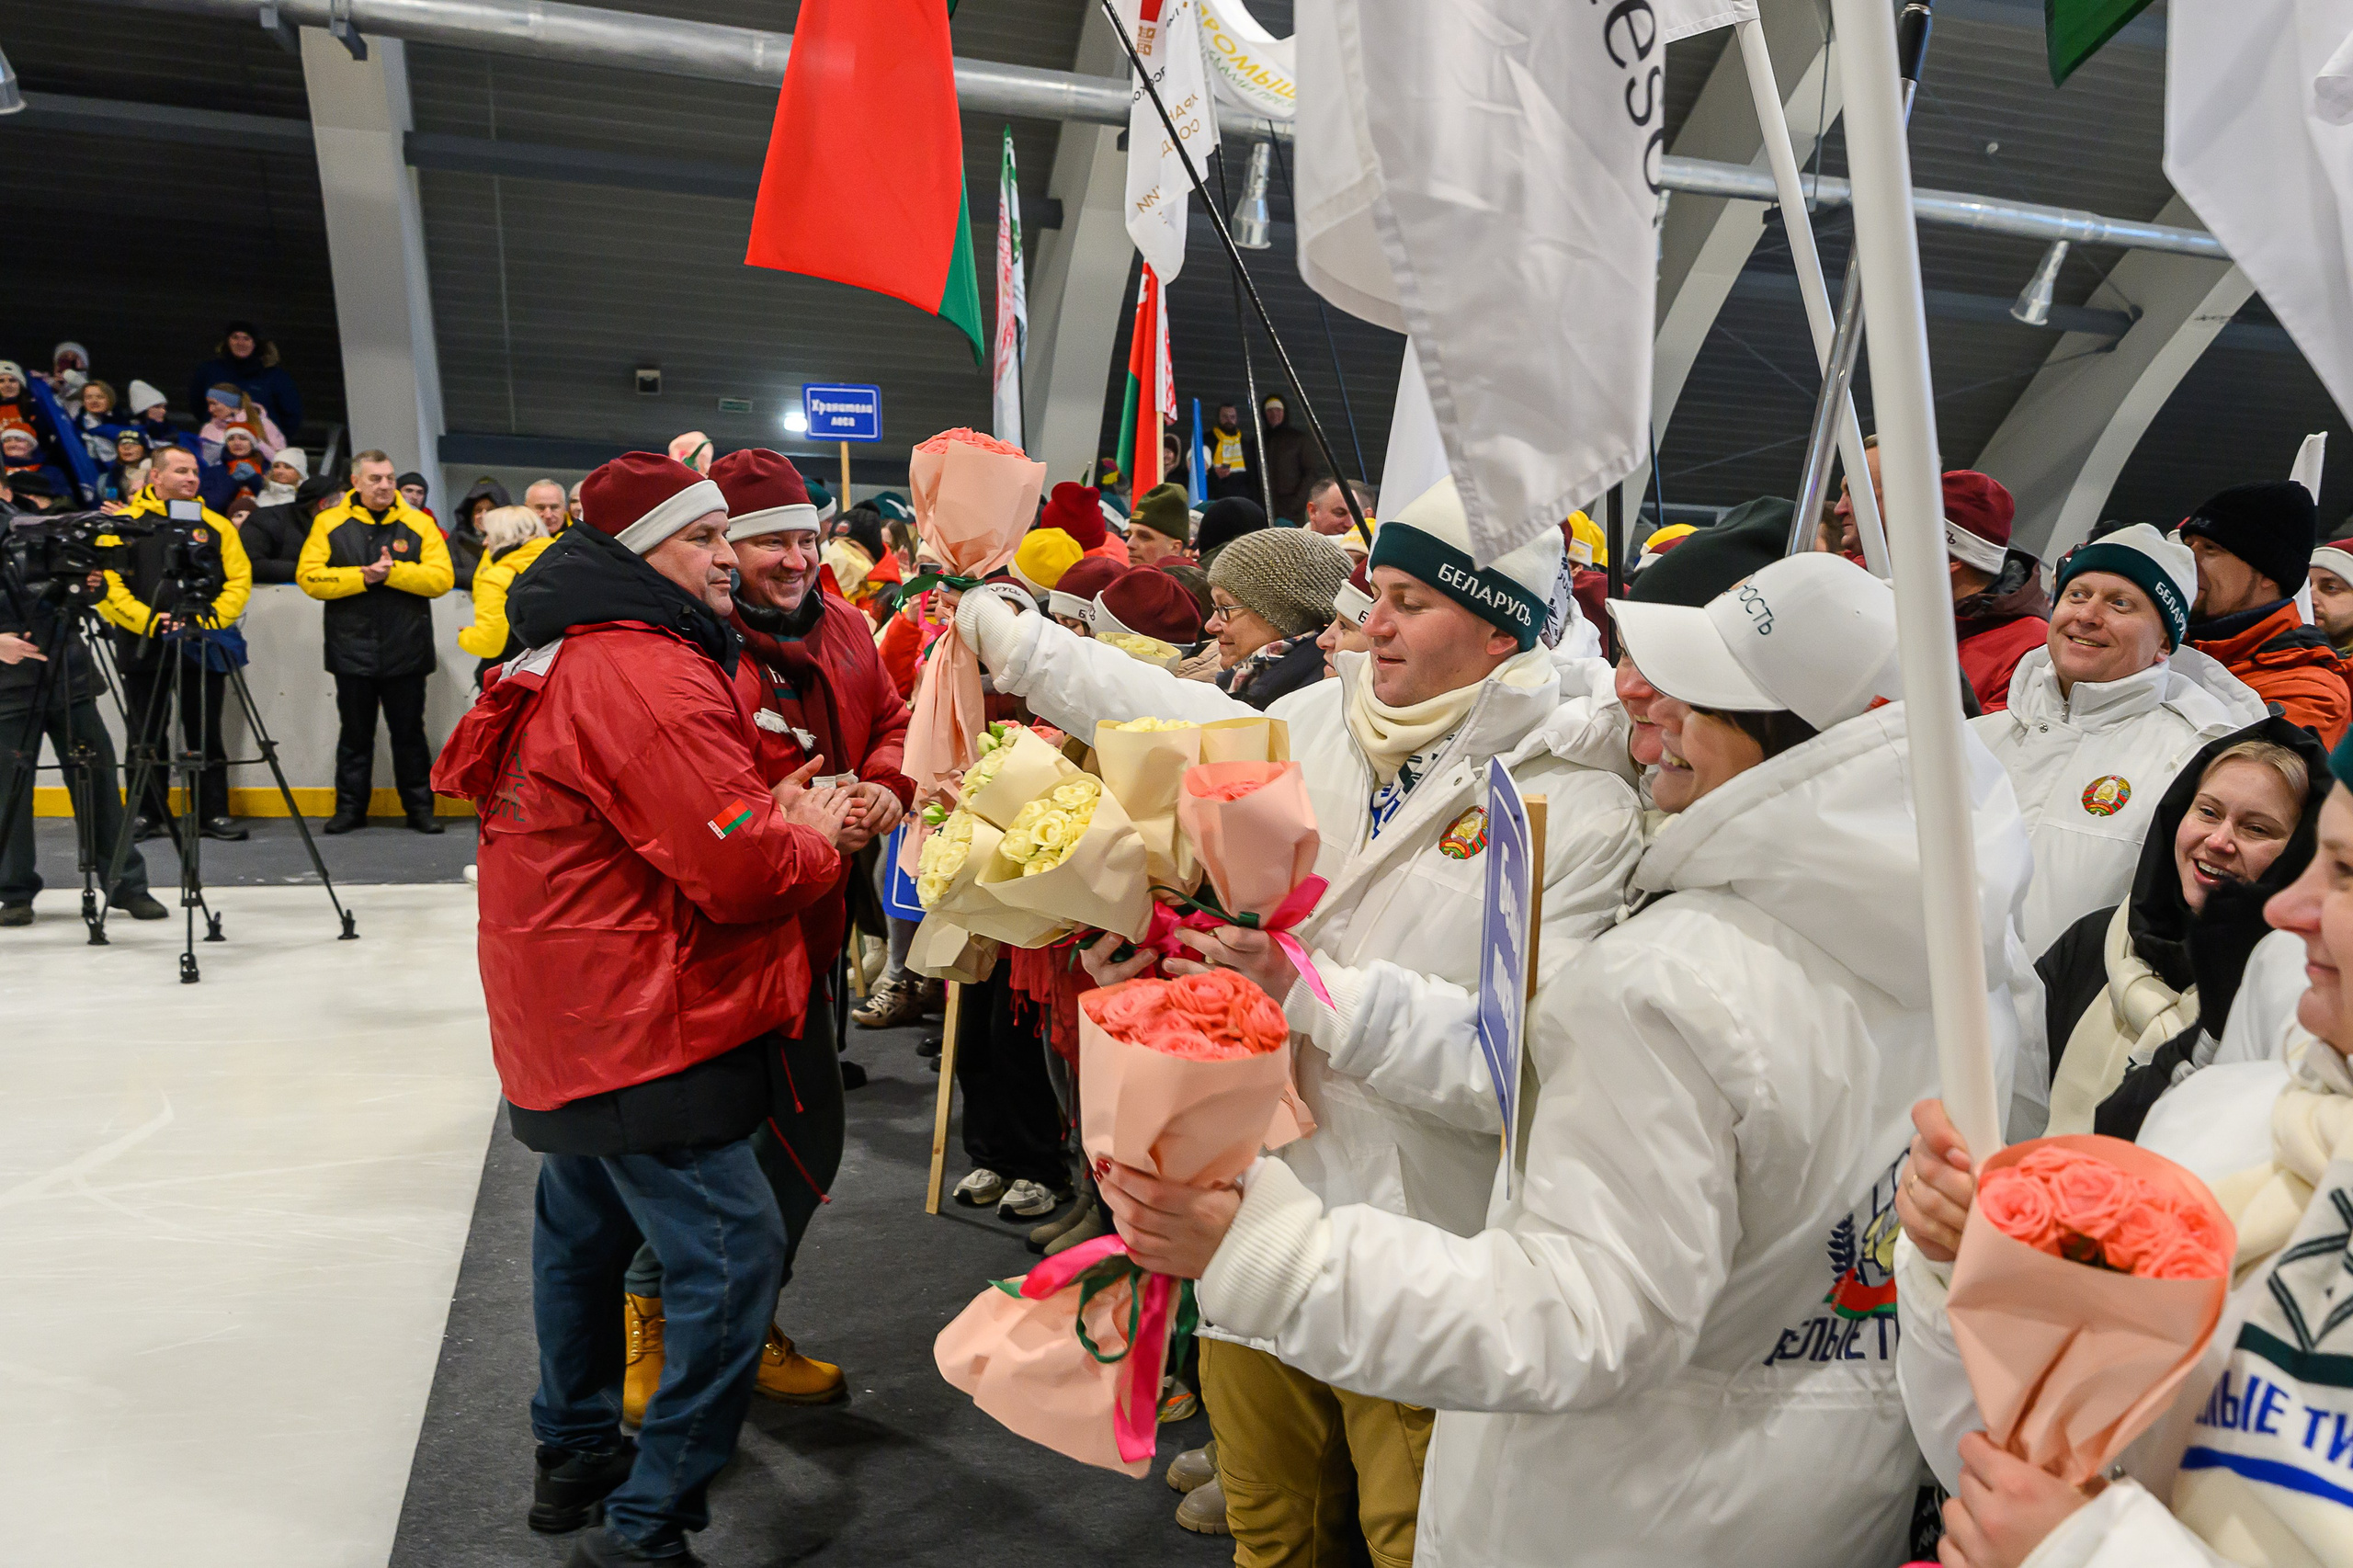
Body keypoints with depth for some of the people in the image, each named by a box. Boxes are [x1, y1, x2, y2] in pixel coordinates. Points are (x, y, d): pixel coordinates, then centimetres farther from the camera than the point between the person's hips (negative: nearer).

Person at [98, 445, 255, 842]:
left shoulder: (216, 524, 9)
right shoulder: (124, 523, 3)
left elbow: (239, 580, 3)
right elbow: (107, 583, -4)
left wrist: (208, 620, -10)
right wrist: (149, 621, -16)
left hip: (202, 648, 1)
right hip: (144, 648, -1)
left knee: (206, 734, 4)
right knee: (147, 736, 7)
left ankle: (214, 813, 10)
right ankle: (146, 814, 16)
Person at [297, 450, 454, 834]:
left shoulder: (420, 524, 4)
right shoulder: (329, 523, 5)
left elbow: (441, 577, -4)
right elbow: (308, 577, -3)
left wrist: (393, 571, -15)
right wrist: (363, 576, -12)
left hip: (406, 651, 0)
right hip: (351, 651, 1)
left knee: (409, 732, 7)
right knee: (355, 733, 10)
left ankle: (420, 806, 15)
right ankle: (350, 807, 19)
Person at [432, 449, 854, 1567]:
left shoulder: (576, 656, 12)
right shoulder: (651, 677, -22)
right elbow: (744, 872, -25)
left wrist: (772, 815, 3)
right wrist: (814, 834, -5)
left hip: (574, 1015, 12)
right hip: (643, 1025, -11)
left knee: (587, 1224, 24)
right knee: (731, 1257, -5)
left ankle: (575, 1454, 41)